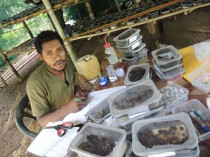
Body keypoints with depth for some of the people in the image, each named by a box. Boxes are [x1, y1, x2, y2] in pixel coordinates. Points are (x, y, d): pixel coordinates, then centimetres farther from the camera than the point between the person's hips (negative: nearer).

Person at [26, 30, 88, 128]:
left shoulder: (66, 61, -8)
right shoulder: (35, 83, -27)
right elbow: (42, 121, -21)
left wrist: (78, 91, -12)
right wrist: (68, 108, -36)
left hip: (76, 113, 6)